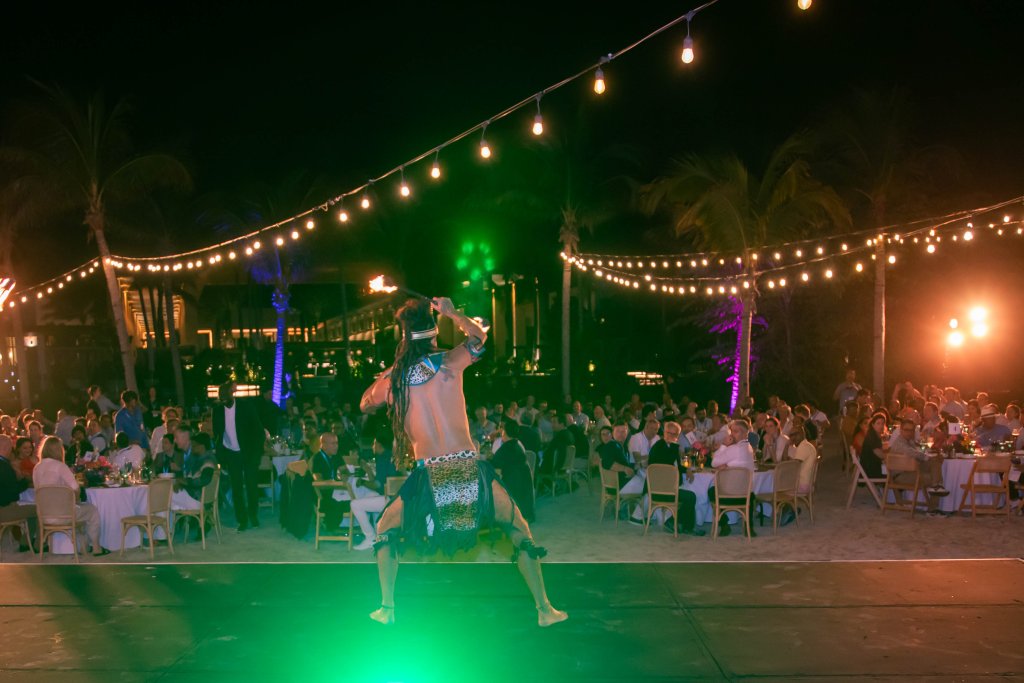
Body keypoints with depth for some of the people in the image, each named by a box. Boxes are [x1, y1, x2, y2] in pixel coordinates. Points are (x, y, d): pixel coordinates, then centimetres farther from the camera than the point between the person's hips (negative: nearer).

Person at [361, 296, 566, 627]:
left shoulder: (395, 378, 2)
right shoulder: (449, 362, 0)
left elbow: (365, 404, 24)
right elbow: (479, 336, 21)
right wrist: (452, 313, 29)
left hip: (430, 476, 1)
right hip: (469, 471, 0)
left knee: (386, 530, 26)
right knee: (519, 528, 18)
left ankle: (387, 608, 23)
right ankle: (544, 609, 19)